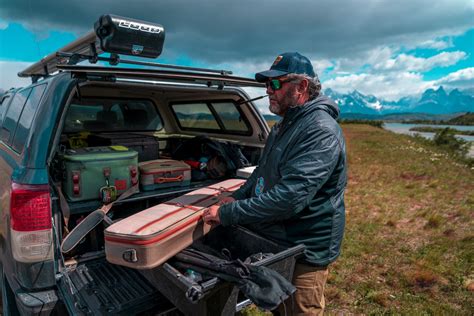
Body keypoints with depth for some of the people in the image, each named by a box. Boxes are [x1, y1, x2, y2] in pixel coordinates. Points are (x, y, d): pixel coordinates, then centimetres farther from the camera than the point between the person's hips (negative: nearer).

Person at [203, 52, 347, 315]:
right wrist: (237, 197, 3)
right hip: (274, 240, 9)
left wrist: (228, 214, -27)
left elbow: (289, 197, -34)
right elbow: (263, 172, 18)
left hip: (303, 250, -8)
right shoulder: (284, 125, 7)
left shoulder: (321, 131, -25)